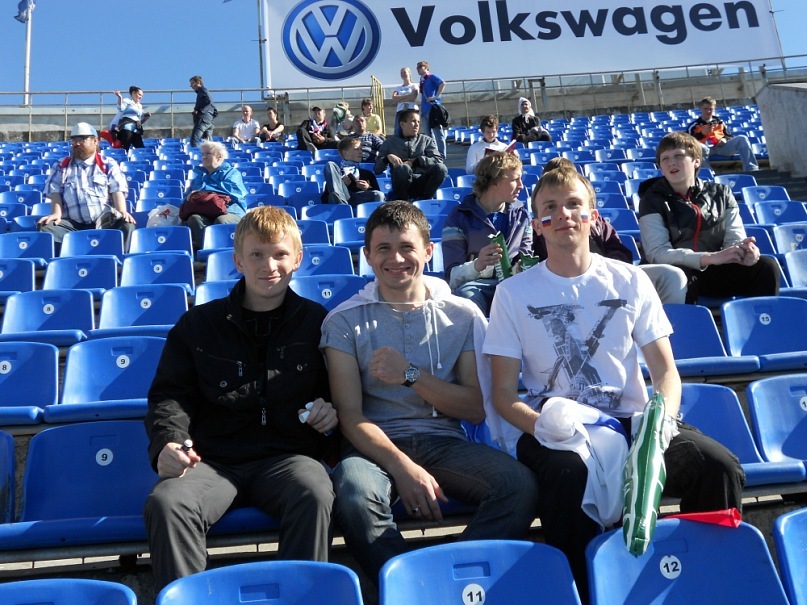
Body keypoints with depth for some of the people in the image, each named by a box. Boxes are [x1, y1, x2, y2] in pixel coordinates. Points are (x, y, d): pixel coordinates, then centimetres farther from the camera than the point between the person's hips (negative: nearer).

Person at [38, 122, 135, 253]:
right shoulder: (61, 166, 20)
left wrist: (122, 212, -18)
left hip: (105, 221, -1)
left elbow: (117, 190, 2)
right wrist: (56, 213, -11)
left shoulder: (109, 165, 15)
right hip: (72, 223, 1)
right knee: (46, 227, -27)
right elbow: (55, 192, 9)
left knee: (126, 225, -33)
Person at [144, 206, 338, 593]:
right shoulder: (198, 324, 13)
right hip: (212, 460, 1)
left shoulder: (316, 322, 11)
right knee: (165, 502, -30)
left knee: (315, 494, -34)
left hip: (287, 456, -1)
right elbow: (170, 395, 10)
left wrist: (332, 409, -6)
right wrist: (168, 442, -10)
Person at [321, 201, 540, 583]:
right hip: (376, 444, -1)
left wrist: (411, 375, -11)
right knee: (354, 496, -35)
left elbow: (477, 408, 3)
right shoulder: (344, 322, 3)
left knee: (519, 485, -27)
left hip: (444, 441, 2)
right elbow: (350, 415, -4)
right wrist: (403, 467, -20)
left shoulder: (463, 316, 7)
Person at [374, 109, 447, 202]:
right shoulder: (390, 142, 17)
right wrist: (388, 157, -8)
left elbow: (438, 160, 1)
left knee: (441, 168, -29)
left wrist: (415, 162, -10)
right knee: (403, 168, -36)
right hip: (402, 185, -1)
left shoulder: (427, 140, 18)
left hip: (423, 183, 1)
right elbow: (377, 169, 12)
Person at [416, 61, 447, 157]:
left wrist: (436, 97, -20)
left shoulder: (432, 77, -1)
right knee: (428, 134, 8)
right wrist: (421, 108, 16)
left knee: (438, 133, -7)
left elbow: (443, 83, -18)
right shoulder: (422, 81, 20)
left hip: (433, 108, -8)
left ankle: (441, 155, -7)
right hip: (424, 110, 9)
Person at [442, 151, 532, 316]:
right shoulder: (459, 217, -4)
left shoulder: (522, 215, 11)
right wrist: (477, 265, -31)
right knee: (466, 294, -38)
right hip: (474, 285, -3)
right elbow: (453, 277, -9)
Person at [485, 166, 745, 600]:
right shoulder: (514, 293, 4)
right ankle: (580, 591, -16)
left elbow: (666, 371, 9)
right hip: (556, 430, -2)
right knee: (570, 472, -37)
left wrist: (663, 416, -14)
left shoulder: (630, 281, 10)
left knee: (720, 466, -25)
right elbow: (504, 394, 1)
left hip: (632, 421, 3)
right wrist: (543, 425, -20)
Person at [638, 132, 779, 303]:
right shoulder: (652, 200, -3)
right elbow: (656, 252, -15)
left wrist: (744, 249, -25)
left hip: (715, 271, 4)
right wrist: (710, 257, -27)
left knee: (767, 266, -17)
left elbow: (735, 238, 2)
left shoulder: (720, 194, 9)